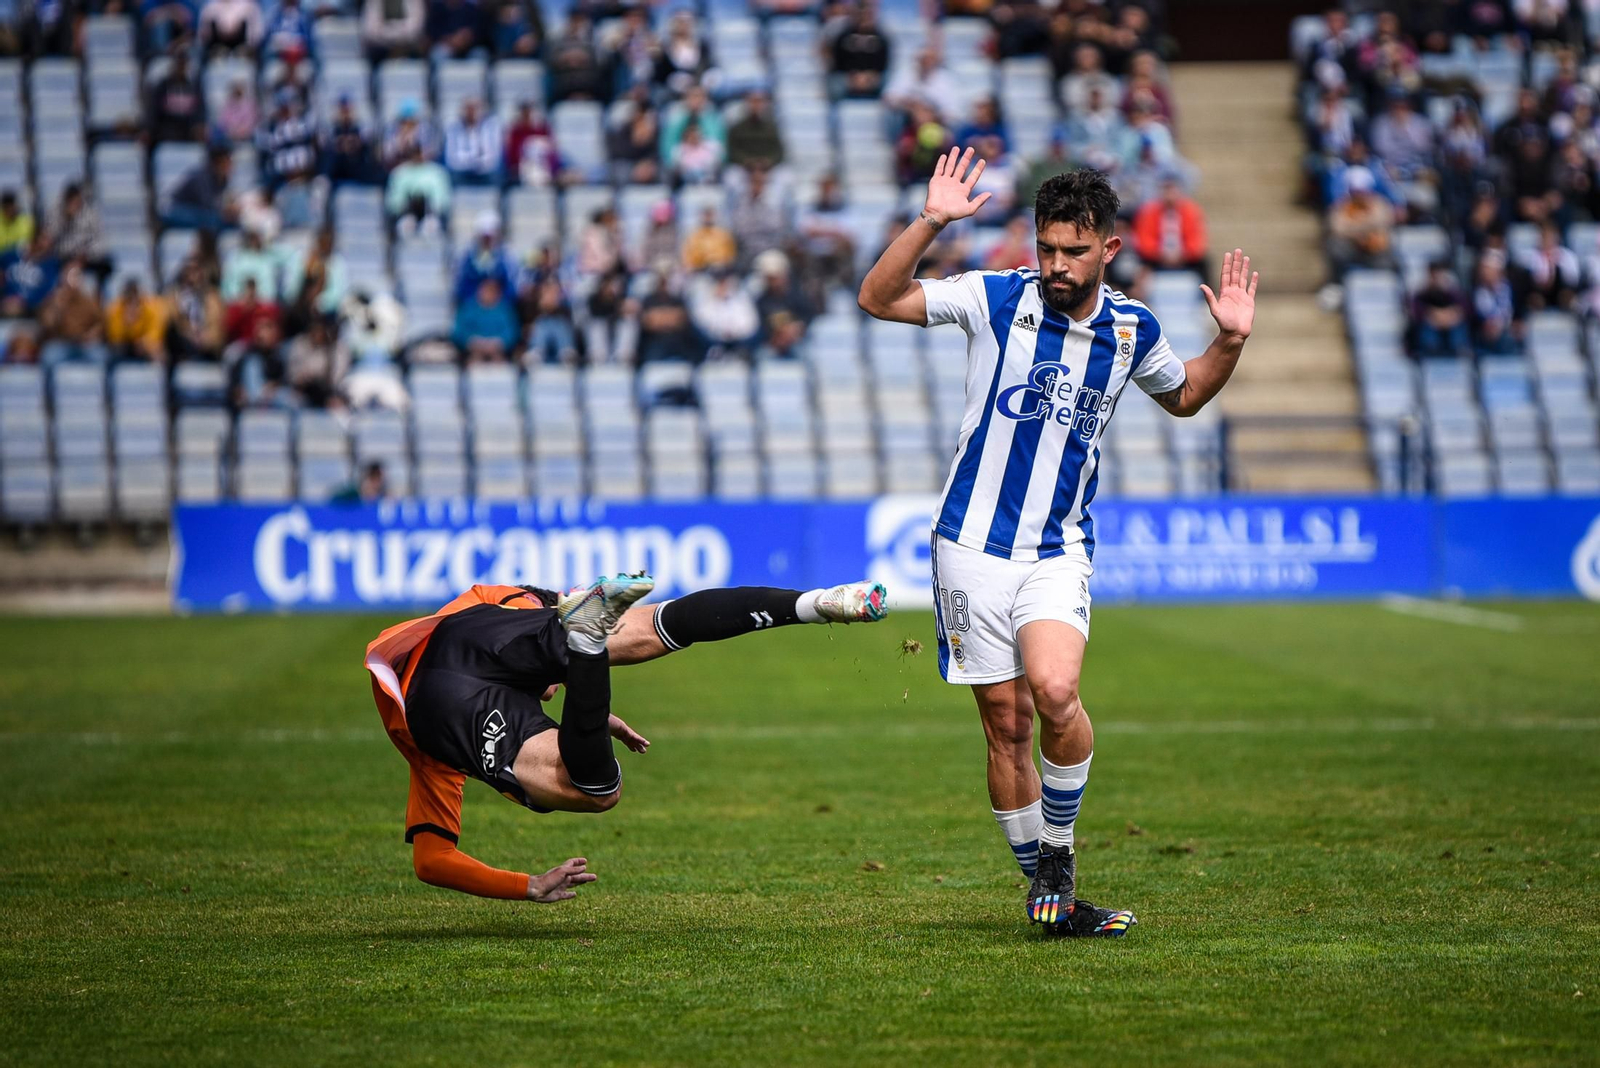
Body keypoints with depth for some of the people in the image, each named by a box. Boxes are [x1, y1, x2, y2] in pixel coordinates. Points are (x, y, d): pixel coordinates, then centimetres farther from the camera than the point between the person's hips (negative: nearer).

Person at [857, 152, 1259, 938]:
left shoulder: (1133, 329, 4)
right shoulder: (996, 298, -4)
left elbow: (1183, 397, 24)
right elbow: (876, 299, -8)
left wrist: (1229, 343, 7)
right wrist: (930, 222, -20)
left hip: (1059, 548, 1)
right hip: (973, 542, -1)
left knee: (1054, 690, -25)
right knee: (1006, 723, 1)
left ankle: (1057, 853, -3)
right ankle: (1046, 891, 15)